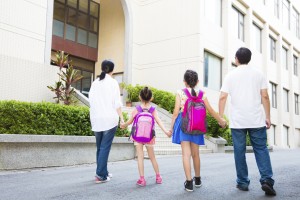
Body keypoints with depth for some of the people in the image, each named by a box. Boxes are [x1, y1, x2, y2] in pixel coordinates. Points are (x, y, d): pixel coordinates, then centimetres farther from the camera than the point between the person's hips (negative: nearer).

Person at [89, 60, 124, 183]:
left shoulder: (95, 83, 11)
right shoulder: (113, 82, -2)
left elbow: (91, 102, 10)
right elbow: (117, 103, -7)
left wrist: (93, 117, 16)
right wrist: (122, 118, -4)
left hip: (96, 119, 5)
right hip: (109, 119, -5)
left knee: (100, 147, 14)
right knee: (105, 147, -3)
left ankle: (103, 172, 21)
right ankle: (100, 175, -4)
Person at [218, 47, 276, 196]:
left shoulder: (230, 76, 3)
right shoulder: (258, 74, 5)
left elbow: (223, 97, -3)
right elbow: (265, 97, 1)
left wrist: (220, 116, 4)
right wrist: (267, 117, 6)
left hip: (237, 121, 0)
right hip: (256, 120, 1)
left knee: (239, 151, 6)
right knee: (261, 149, 6)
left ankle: (243, 182, 11)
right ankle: (267, 180, -7)